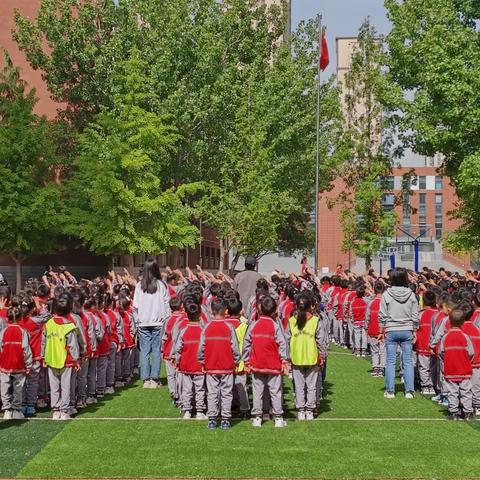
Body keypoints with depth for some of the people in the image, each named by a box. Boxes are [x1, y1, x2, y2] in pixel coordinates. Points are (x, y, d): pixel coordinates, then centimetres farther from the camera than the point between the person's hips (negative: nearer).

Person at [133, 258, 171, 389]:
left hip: (143, 323, 1)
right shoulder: (161, 285, -5)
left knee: (144, 350, 6)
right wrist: (166, 319, 7)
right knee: (156, 350, 4)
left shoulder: (139, 286, -3)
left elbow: (135, 306, 0)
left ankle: (146, 379, 7)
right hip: (158, 322, -1)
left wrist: (137, 320, 11)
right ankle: (155, 379, 4)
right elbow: (166, 305, -3)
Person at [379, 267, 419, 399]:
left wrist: (381, 331, 6)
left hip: (391, 331, -1)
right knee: (408, 361, 7)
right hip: (407, 330, 1)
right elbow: (415, 316, 1)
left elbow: (382, 316, -4)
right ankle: (409, 391, 8)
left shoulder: (387, 294, -8)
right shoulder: (411, 294, -3)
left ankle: (390, 391, 9)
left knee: (390, 361, 6)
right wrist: (414, 331, 12)